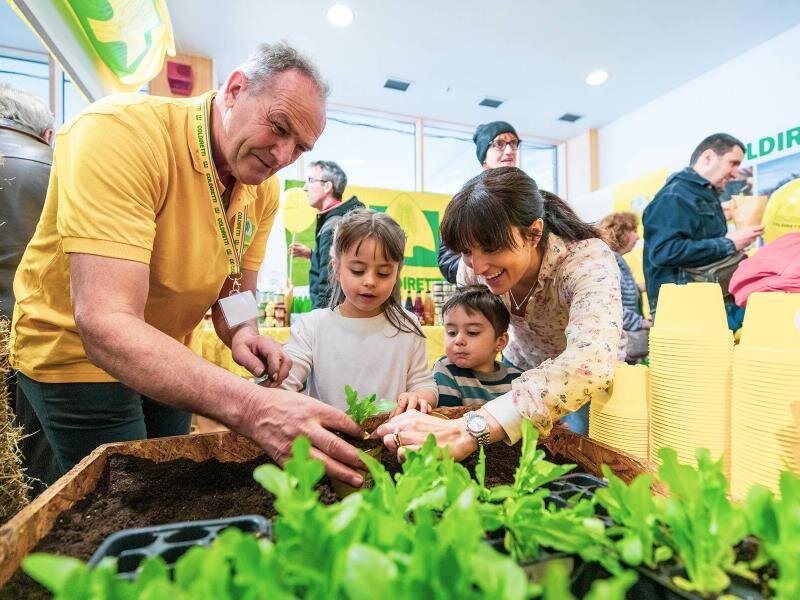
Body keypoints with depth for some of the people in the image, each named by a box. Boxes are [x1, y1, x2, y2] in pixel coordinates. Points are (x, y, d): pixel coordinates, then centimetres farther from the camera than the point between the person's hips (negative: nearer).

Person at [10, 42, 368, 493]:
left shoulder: (265, 189, -9)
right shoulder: (120, 131, -29)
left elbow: (233, 288, 1)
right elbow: (106, 325, -39)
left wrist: (242, 332, -23)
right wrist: (250, 407, -50)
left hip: (168, 360, 6)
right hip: (75, 354, -6)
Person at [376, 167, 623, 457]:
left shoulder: (588, 259, -36)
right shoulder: (473, 265, -23)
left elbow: (592, 361, -54)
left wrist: (471, 429, -63)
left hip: (592, 386, -2)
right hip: (522, 376, 3)